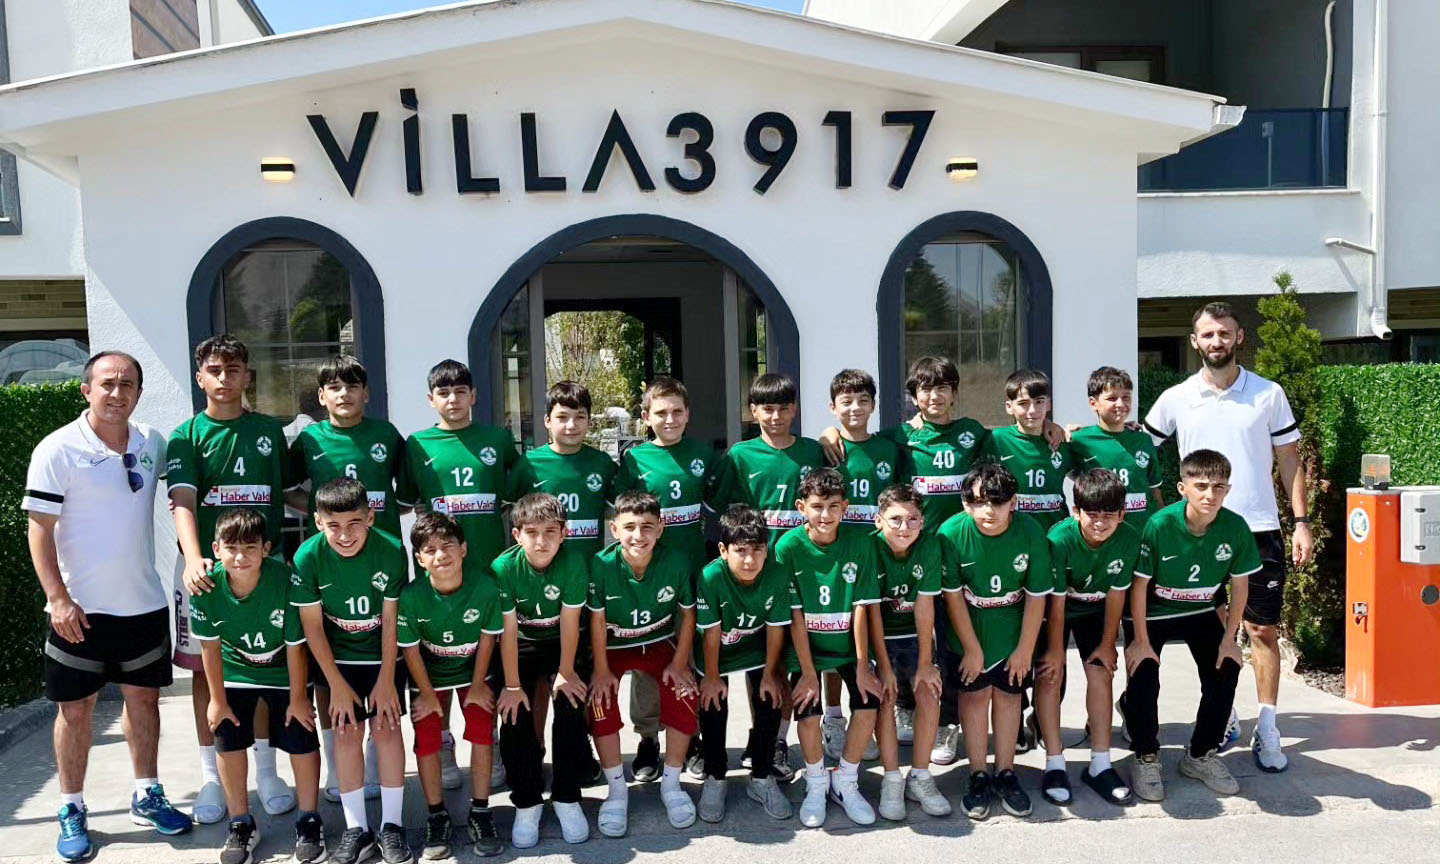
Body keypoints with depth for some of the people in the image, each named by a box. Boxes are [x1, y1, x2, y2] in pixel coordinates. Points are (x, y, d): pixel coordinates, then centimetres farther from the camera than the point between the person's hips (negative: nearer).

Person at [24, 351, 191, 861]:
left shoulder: (152, 444, 3)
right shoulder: (58, 449, -10)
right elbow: (39, 528, -11)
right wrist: (59, 599, -16)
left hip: (144, 603, 4)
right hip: (80, 608, -4)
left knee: (144, 699, 13)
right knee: (75, 709, 6)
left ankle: (147, 796, 28)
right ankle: (72, 812, 21)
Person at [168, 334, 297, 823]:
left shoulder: (269, 430, 6)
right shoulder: (187, 436, -1)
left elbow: (286, 490, 13)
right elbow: (183, 503, -14)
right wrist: (193, 559, -30)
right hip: (204, 567, -1)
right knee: (205, 670, 7)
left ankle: (266, 772, 20)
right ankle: (211, 777, 20)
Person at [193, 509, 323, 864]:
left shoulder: (285, 580, -34)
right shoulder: (207, 586, -27)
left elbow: (295, 647, -22)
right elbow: (210, 646, -12)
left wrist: (298, 698, -13)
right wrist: (217, 699, -4)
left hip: (284, 672, -2)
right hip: (235, 671, 2)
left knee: (302, 740, 0)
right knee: (228, 742, 5)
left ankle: (309, 821, 18)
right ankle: (241, 824, 24)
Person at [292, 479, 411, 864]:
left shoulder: (391, 550, -25)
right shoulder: (308, 556, -23)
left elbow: (390, 619, -15)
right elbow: (312, 626, -14)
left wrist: (386, 680, -11)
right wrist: (337, 685, -10)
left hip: (384, 654, -1)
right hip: (337, 656, 1)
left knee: (386, 726, -3)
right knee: (347, 731, 0)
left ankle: (392, 825, 8)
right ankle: (357, 828, 11)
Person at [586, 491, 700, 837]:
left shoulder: (676, 563, -22)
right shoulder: (602, 565, -26)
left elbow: (687, 614, -8)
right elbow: (597, 620, -15)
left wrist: (680, 664, -9)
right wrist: (602, 670, -13)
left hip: (660, 643, 1)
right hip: (614, 646, -1)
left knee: (684, 700, -18)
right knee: (602, 704, -21)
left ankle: (671, 784, 6)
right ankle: (617, 789, 1)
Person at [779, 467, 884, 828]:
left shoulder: (859, 545, -12)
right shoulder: (789, 547, -17)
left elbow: (860, 609, -10)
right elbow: (795, 615, -15)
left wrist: (863, 667, -10)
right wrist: (808, 673, -15)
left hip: (848, 643, 2)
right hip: (806, 646, -2)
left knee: (869, 703, -15)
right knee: (807, 713, -17)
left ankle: (845, 782, 10)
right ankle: (816, 785, 12)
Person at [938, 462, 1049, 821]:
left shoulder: (1030, 533, -20)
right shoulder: (951, 533, -23)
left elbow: (1036, 596, -10)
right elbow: (953, 596, -15)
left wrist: (1025, 649, -6)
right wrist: (972, 648, -10)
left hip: (1013, 630, 1)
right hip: (968, 631, -1)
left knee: (1008, 694, 7)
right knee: (974, 695, 2)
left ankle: (1006, 773, 20)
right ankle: (978, 775, 14)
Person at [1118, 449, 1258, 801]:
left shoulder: (1236, 527, -19)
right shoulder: (1160, 525, -29)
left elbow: (1240, 584, -5)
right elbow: (1140, 584, -20)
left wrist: (1229, 638, -5)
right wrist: (1140, 641, -16)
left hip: (1202, 612, 4)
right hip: (1152, 613, -3)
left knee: (1225, 671, -7)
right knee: (1143, 679, -15)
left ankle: (1200, 755, 15)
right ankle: (1146, 758, 9)